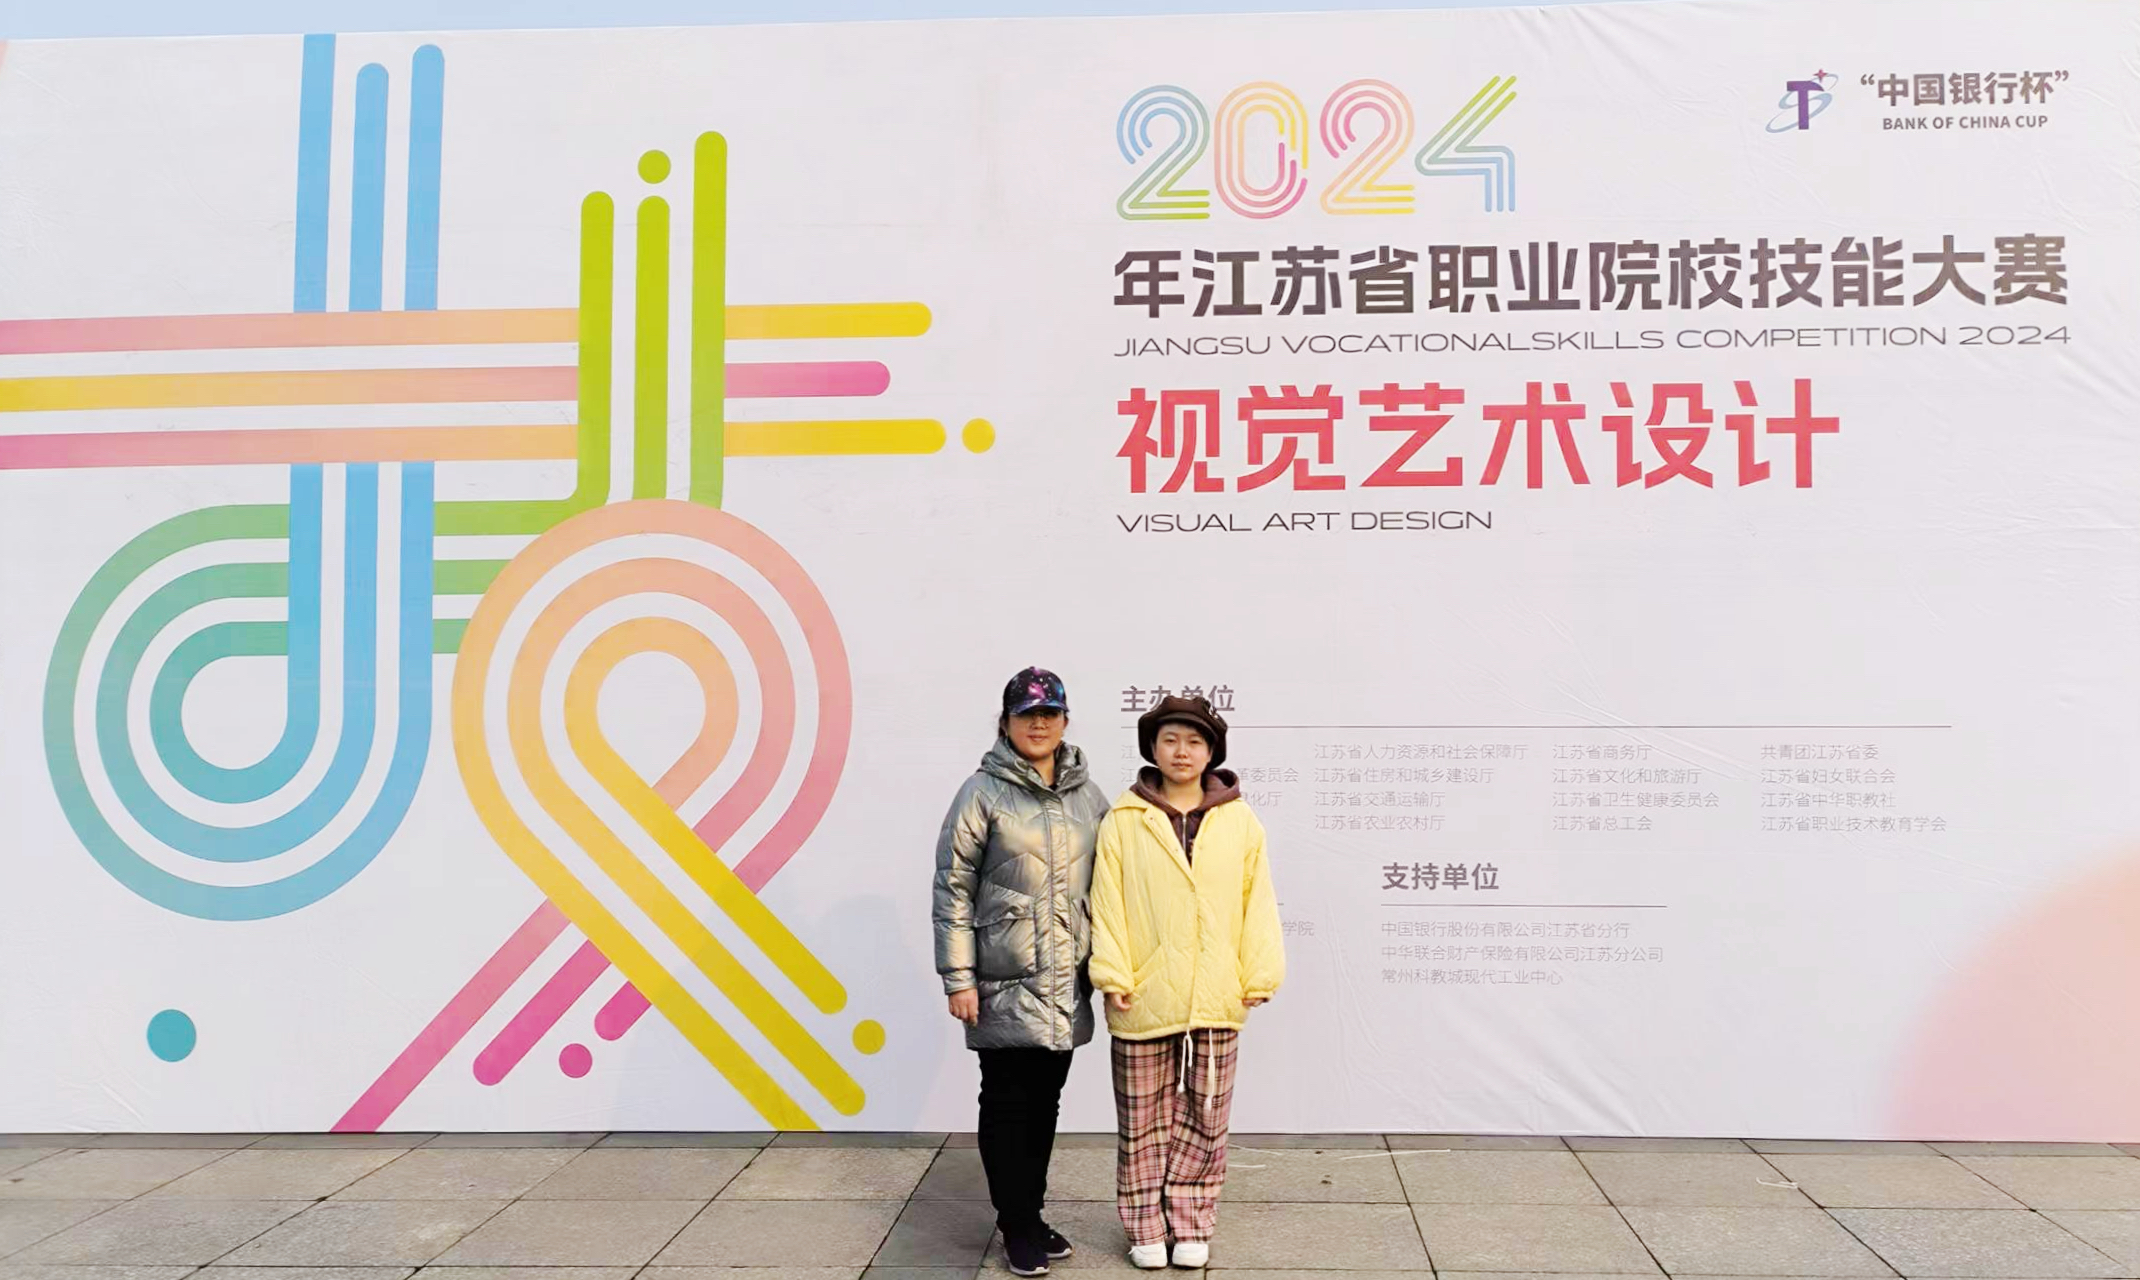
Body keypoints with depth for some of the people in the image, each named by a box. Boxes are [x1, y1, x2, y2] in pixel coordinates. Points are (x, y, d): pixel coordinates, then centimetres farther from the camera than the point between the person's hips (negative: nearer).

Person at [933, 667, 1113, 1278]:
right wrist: (958, 979, -10)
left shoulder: (1088, 797, 9)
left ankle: (1032, 1214, 28)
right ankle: (1017, 1227, 17)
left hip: (1067, 987, 5)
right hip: (1005, 987, -5)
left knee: (1045, 1102, 13)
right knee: (1008, 1104, 3)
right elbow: (952, 890, -7)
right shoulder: (984, 793, -6)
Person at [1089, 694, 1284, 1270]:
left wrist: (1260, 975, -2)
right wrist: (1113, 976, -10)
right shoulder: (1123, 823, -2)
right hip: (1145, 1001, -1)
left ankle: (1191, 1227, 27)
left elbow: (1257, 903, 3)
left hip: (1216, 1002, 2)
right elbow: (1107, 904, -4)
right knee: (1144, 1121, 11)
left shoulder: (1239, 823, 3)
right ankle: (1146, 1229, 25)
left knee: (1205, 1121, 13)